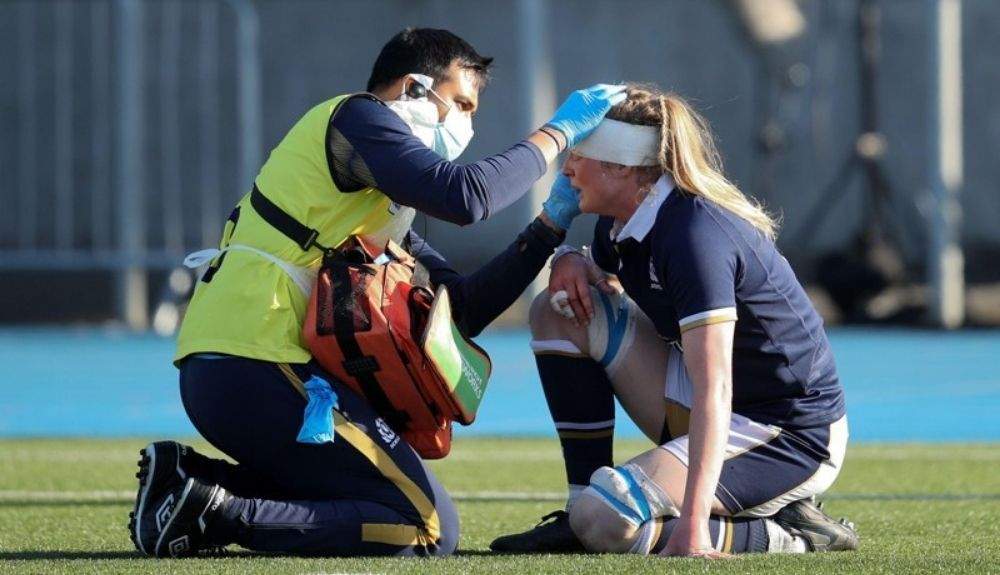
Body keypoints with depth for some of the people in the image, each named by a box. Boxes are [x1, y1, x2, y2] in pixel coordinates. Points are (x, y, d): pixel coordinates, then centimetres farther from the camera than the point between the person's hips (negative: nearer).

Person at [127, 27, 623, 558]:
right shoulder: (358, 118, -1)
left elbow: (463, 308, 22)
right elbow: (465, 196, -16)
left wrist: (552, 223, 18)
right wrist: (558, 132, -5)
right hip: (260, 373, -10)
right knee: (430, 530, -10)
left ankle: (191, 477, 8)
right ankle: (218, 513, -17)